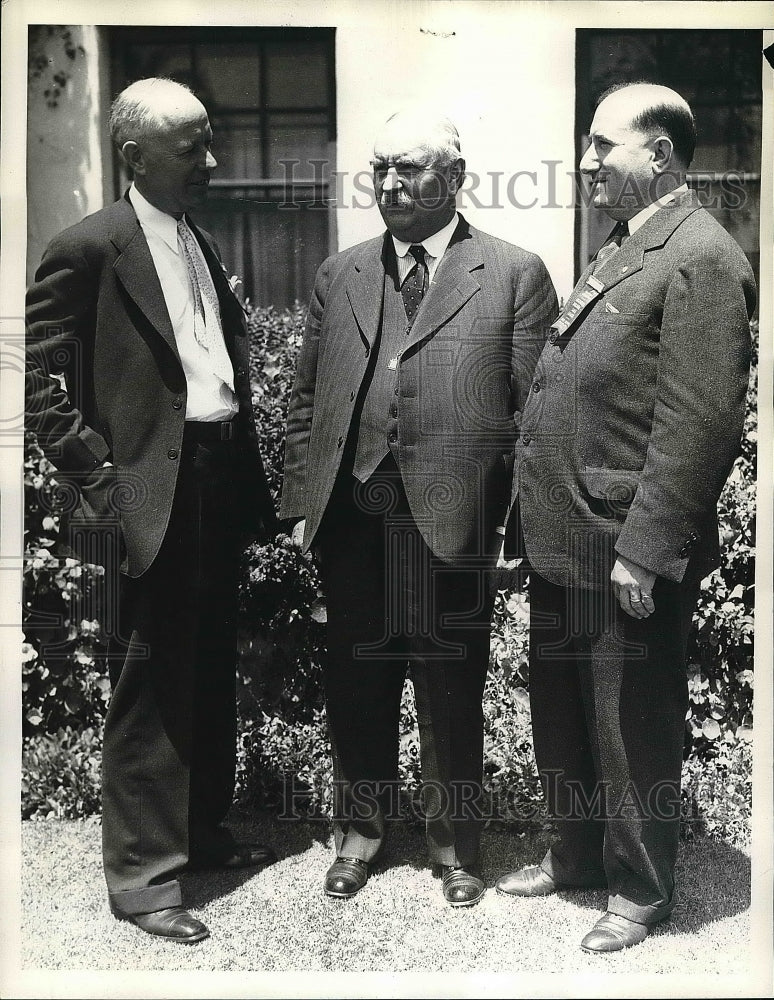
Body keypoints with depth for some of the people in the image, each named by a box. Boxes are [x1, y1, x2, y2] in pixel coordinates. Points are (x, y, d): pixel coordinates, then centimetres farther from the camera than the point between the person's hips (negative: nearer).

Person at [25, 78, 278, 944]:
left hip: (220, 475, 8)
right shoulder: (89, 248, -8)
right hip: (156, 488, -8)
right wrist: (98, 482, -14)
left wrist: (248, 466, 12)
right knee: (151, 684, 0)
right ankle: (142, 874, 13)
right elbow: (40, 380, -10)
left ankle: (203, 831, 33)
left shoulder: (201, 245, 15)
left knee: (212, 671, 17)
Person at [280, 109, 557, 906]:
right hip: (350, 518, 4)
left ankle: (454, 841, 29)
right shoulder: (339, 275, 13)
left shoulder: (515, 274, 2)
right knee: (355, 683, 13)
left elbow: (536, 408, -2)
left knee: (451, 690, 8)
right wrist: (302, 501, 6)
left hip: (454, 520, -3)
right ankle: (361, 826, 34)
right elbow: (305, 399, 14)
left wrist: (517, 518, -8)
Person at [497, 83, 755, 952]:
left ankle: (639, 889, 27)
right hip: (564, 543, 9)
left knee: (630, 729, 7)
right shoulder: (621, 247, 15)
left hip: (625, 554, -9)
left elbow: (700, 423, -21)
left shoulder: (700, 258, -14)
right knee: (561, 713, 21)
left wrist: (645, 550, -21)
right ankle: (577, 854, 40)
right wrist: (546, 519, 15)